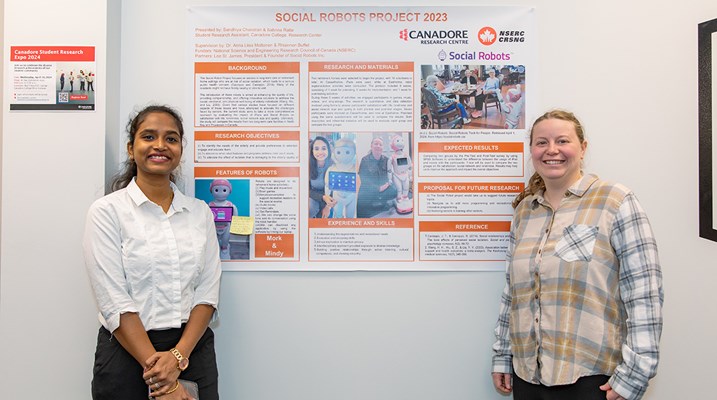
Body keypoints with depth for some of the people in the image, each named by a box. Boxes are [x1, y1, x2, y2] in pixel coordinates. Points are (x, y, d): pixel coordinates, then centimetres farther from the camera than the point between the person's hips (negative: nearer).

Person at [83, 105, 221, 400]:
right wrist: (159, 375, -16)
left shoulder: (200, 212, 4)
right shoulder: (107, 211, -6)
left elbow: (207, 291, 0)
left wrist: (178, 356, -13)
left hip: (193, 350, 3)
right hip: (128, 351, -2)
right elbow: (114, 302, -13)